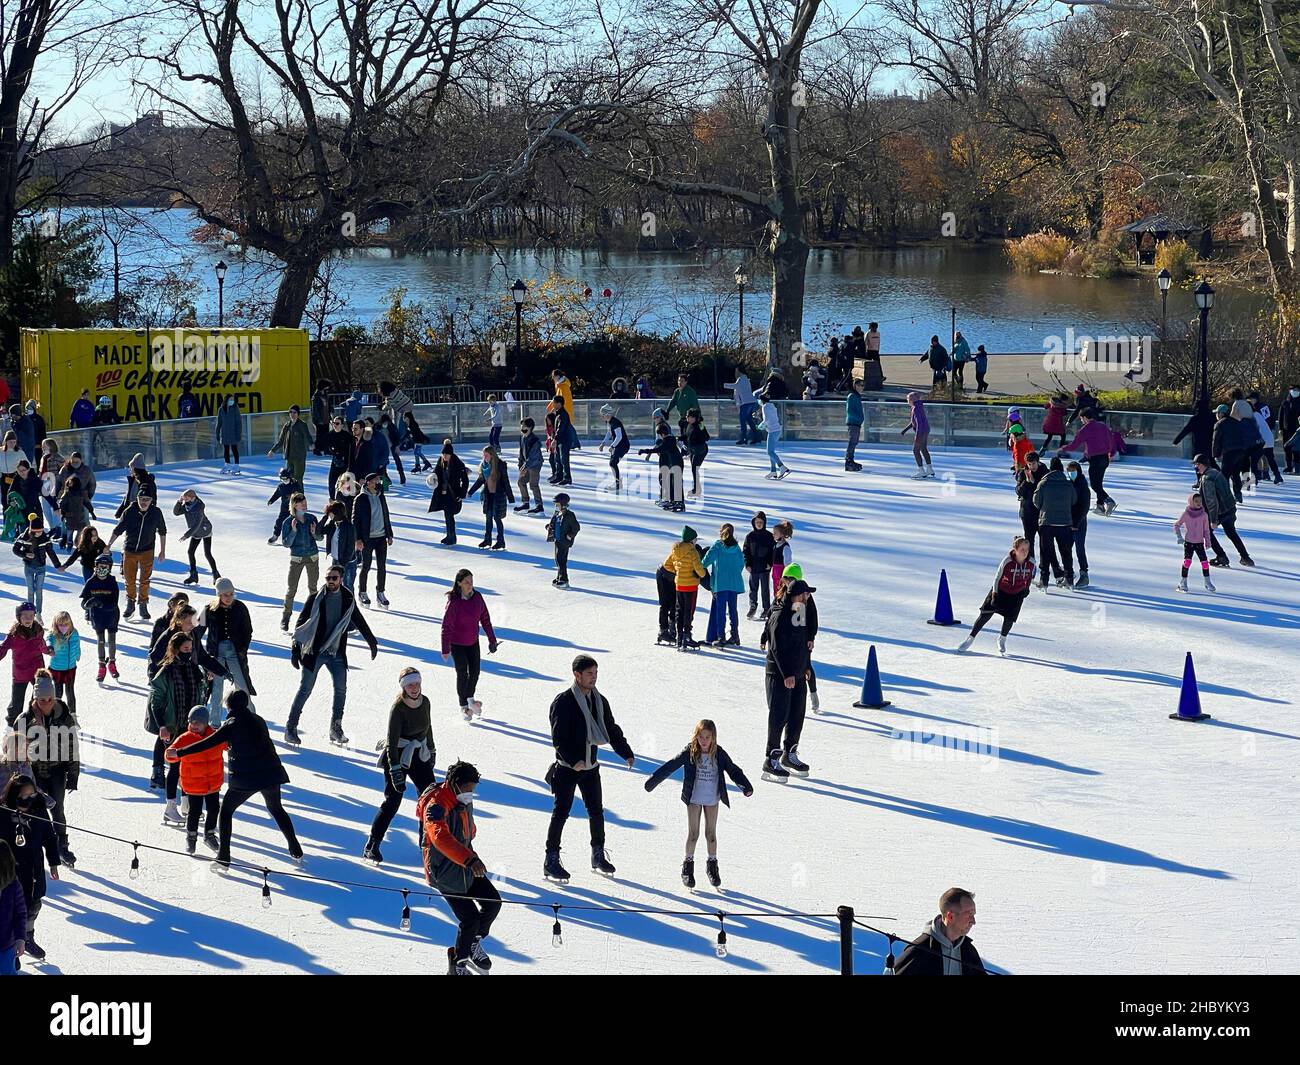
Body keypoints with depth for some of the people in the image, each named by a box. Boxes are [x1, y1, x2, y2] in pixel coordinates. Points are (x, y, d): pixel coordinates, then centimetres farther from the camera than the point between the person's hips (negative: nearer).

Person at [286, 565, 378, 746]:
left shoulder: (348, 600, 5)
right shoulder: (315, 599, -5)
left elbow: (359, 621, 20)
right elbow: (301, 624, -2)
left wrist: (372, 642, 28)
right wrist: (295, 651, -7)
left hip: (337, 653, 3)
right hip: (314, 652, -3)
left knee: (341, 690, 1)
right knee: (305, 689, -3)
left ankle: (336, 728, 11)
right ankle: (291, 728, 2)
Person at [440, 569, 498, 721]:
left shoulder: (477, 597, -8)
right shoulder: (453, 602, -23)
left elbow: (485, 618, 3)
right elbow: (446, 626, -19)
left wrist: (492, 639, 6)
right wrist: (445, 649, -18)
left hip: (473, 642, 5)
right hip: (457, 644, -5)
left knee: (475, 672, 8)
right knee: (462, 674, 2)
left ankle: (470, 698, 36)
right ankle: (464, 706, 20)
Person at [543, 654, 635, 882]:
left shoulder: (599, 701, 7)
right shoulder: (563, 702, -14)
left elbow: (611, 730, 16)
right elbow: (558, 737, -19)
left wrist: (626, 753, 9)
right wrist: (573, 760, -28)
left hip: (590, 766, 6)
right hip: (567, 767, -6)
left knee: (596, 811, 11)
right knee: (561, 812, -5)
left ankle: (598, 857, 24)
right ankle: (551, 861, -1)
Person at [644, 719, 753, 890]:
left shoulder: (719, 754, -8)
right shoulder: (689, 753, -13)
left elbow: (733, 770, -5)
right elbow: (671, 766, -13)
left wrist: (746, 786, -18)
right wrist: (653, 781, -15)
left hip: (712, 799, 1)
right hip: (694, 799, -1)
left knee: (711, 834, 8)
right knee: (693, 833, 1)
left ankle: (712, 865, 23)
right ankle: (688, 866, 14)